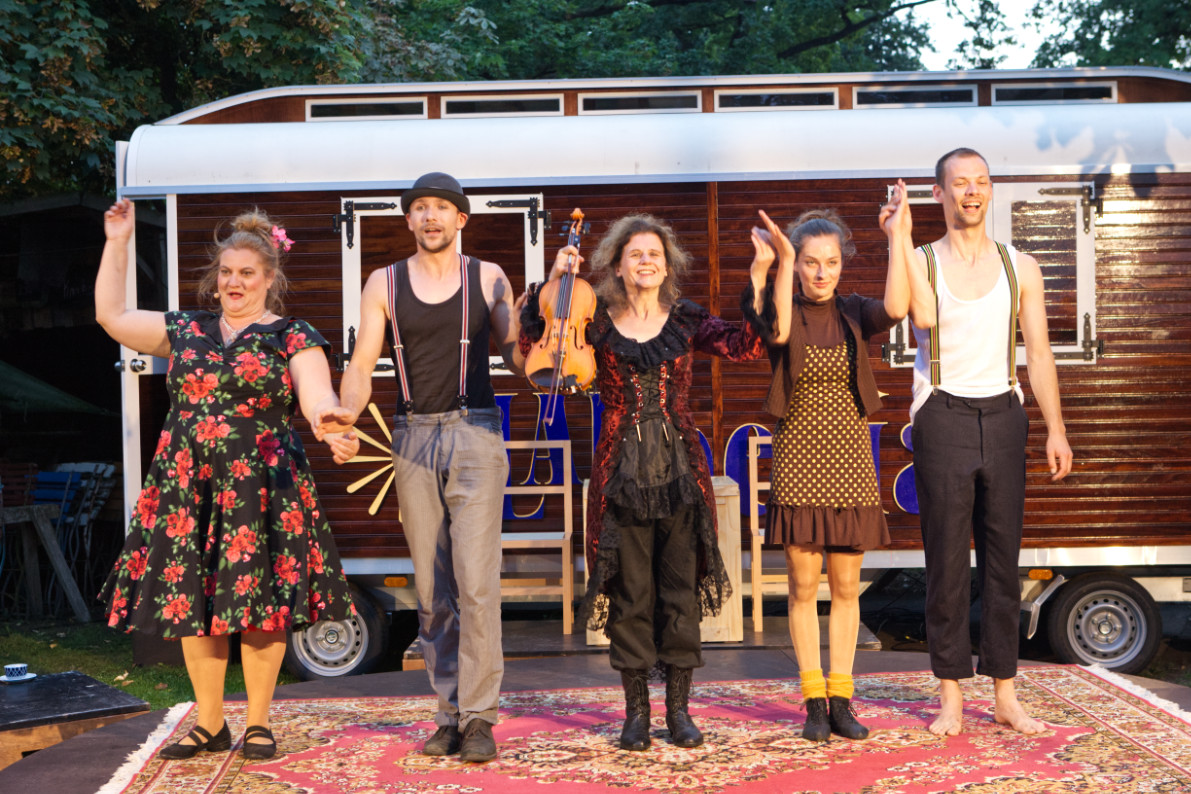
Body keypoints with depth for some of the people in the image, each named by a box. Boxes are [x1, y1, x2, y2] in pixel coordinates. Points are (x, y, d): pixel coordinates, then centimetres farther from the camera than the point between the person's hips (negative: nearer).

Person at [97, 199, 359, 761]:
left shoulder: (293, 337, 1)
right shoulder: (185, 331, 14)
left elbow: (317, 397, -12)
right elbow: (111, 316, 19)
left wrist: (335, 432, -35)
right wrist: (117, 244, 16)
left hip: (261, 486, -4)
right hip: (188, 485, 4)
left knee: (259, 604, -1)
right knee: (191, 600, 6)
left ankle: (258, 724, 13)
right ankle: (210, 725, 19)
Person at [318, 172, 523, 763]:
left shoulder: (487, 278, 7)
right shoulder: (384, 284, 8)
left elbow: (516, 355, 4)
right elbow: (362, 365, 1)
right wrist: (347, 410, -18)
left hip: (475, 433, -2)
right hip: (414, 437, 2)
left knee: (475, 582, -11)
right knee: (431, 589, 6)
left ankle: (478, 717, -3)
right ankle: (450, 714, 16)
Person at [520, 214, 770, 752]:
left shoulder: (686, 321, 6)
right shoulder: (596, 324, 3)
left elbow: (749, 346, -5)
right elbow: (533, 346, -8)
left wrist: (757, 283, -13)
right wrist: (552, 283, -12)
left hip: (680, 468, 1)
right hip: (622, 470, -1)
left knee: (681, 588, 5)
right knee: (630, 591, 3)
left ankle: (679, 708, 16)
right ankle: (636, 710, 15)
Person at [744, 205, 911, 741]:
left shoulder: (853, 313, 6)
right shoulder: (782, 310, 0)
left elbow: (896, 308, -16)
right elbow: (778, 333, -25)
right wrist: (781, 265, -31)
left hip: (850, 461, 2)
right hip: (798, 460, -2)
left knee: (846, 586, 6)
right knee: (804, 585, 1)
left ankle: (841, 700, 15)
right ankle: (814, 702, 10)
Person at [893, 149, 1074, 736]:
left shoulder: (1020, 267, 10)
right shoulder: (921, 261, 4)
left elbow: (1038, 352, 6)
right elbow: (924, 316, -19)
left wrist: (1055, 429, -1)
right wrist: (899, 240, -17)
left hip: (1003, 417, 2)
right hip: (942, 417, -2)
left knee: (1003, 558, 5)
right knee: (947, 561, -1)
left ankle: (1005, 697, 13)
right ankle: (950, 697, 7)